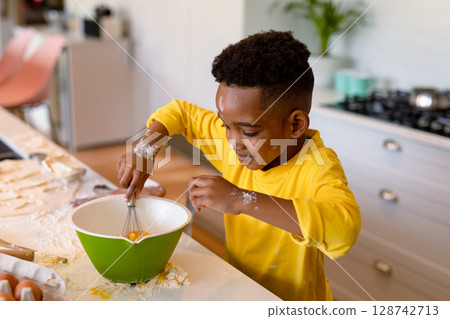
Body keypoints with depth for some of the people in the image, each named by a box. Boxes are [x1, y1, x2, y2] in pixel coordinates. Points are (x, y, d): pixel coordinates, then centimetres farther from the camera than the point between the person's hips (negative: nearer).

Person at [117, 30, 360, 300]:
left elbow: (346, 227, -42)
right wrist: (144, 150, -7)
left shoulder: (317, 168, -23)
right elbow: (181, 112, 10)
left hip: (294, 302, -4)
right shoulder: (233, 143, -4)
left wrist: (241, 200, -43)